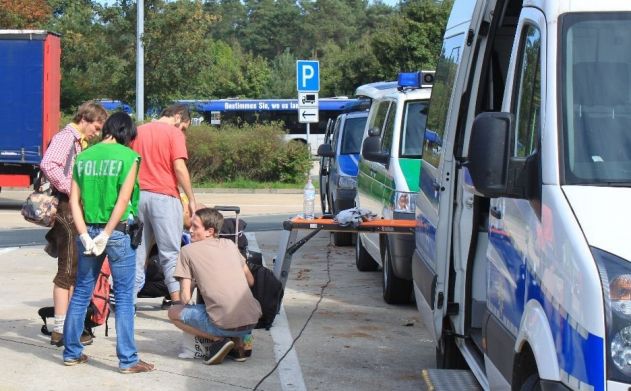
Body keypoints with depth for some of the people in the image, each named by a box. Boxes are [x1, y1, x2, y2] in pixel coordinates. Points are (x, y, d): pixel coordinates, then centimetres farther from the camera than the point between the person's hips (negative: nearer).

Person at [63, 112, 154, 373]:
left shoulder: (83, 157, 6)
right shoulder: (128, 156, -6)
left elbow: (74, 200, 1)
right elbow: (123, 200, -13)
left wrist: (86, 235, -3)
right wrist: (105, 236, -11)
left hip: (89, 230, 4)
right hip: (118, 232, -4)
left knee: (81, 292, 14)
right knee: (124, 296, 2)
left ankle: (71, 352, 21)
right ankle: (127, 359, 3)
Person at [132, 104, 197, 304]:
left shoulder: (138, 131, 14)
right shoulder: (174, 133, -4)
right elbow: (179, 168, -13)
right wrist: (191, 199, -7)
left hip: (138, 195, 5)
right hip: (164, 197, -5)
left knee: (137, 251, 10)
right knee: (170, 253, -2)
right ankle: (177, 301, -6)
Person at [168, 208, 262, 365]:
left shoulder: (188, 250, 3)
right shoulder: (230, 244, 15)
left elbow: (185, 298, 1)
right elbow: (251, 281, 22)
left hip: (225, 324, -5)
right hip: (252, 321, 5)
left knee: (173, 312, 15)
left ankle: (218, 339, -1)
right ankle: (239, 340, 13)